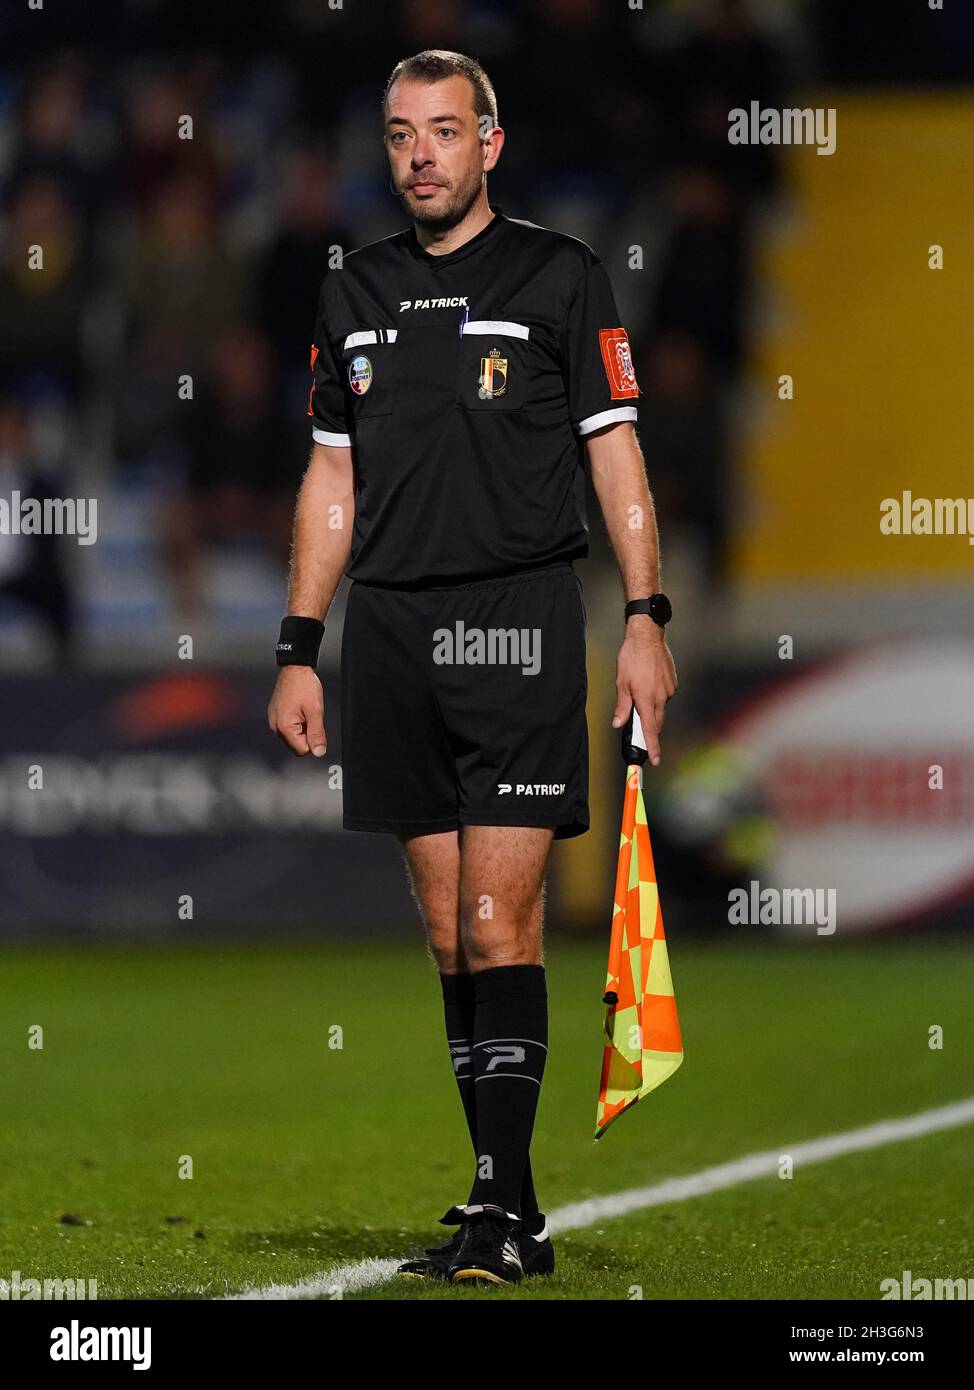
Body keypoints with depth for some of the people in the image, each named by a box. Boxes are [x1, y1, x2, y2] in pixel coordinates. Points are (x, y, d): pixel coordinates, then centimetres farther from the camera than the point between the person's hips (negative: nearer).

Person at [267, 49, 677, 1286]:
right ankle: (510, 1212, 9)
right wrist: (297, 652, 13)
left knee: (499, 920, -11)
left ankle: (505, 1208, -11)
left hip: (516, 625, -5)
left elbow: (613, 451, 1)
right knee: (448, 932, 5)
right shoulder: (354, 294, 14)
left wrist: (646, 620, -8)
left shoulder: (559, 278, 1)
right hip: (389, 629, 5)